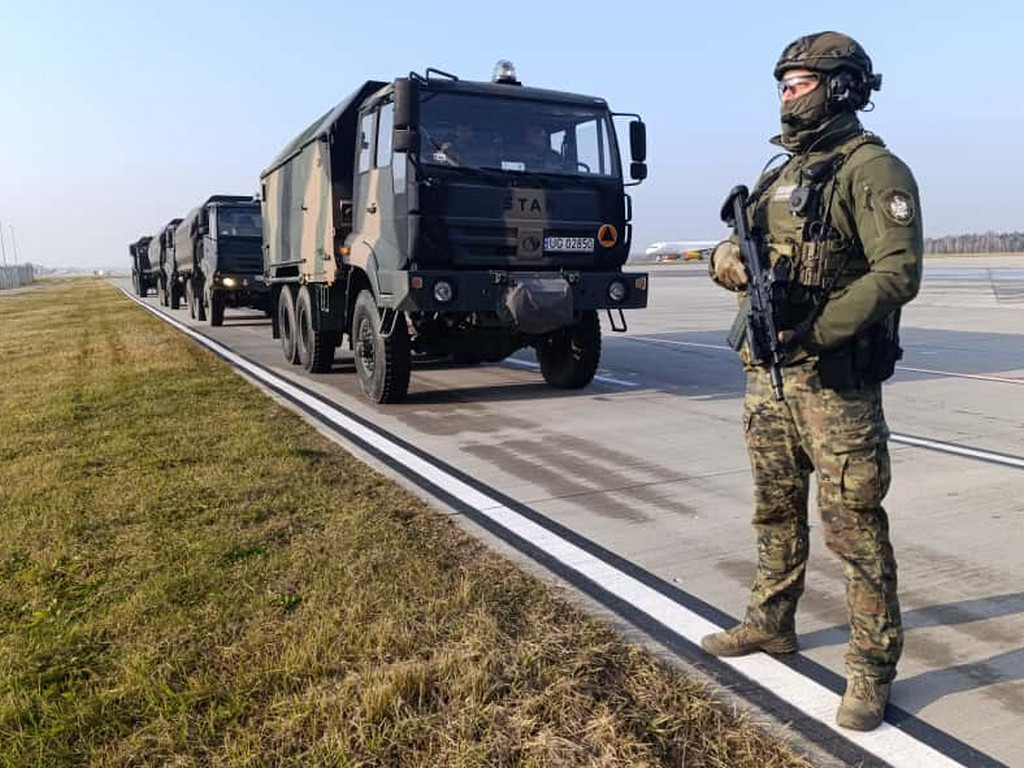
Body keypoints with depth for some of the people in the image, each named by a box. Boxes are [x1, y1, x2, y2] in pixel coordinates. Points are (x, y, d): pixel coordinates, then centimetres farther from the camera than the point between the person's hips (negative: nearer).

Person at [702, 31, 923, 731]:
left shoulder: (873, 170, -8)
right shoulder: (781, 176, 17)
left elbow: (898, 273, -19)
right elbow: (728, 249, 15)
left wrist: (814, 332, -23)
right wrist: (729, 260, -10)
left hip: (835, 378, -8)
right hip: (766, 373, 8)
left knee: (854, 524, -1)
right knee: (776, 510, 17)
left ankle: (873, 667, 12)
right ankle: (771, 624, 33)